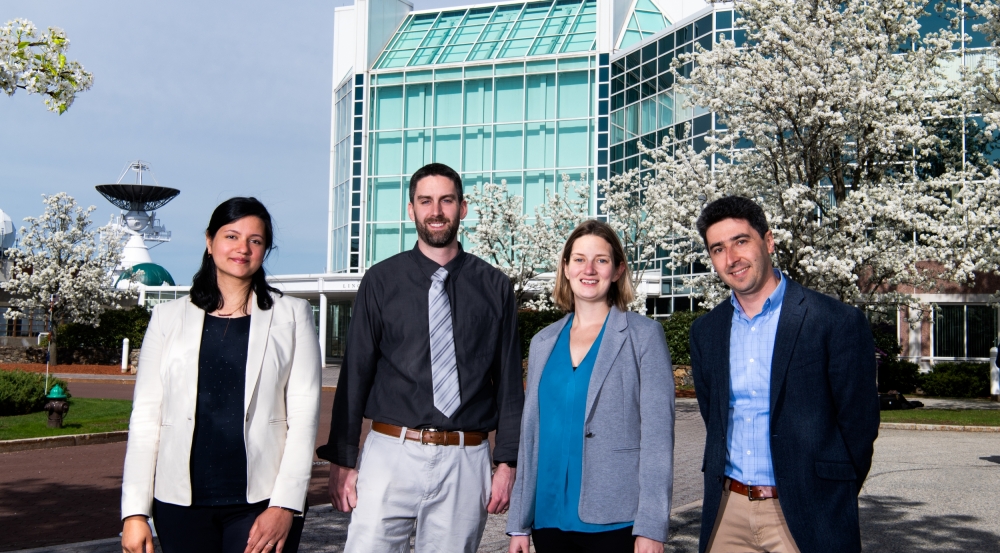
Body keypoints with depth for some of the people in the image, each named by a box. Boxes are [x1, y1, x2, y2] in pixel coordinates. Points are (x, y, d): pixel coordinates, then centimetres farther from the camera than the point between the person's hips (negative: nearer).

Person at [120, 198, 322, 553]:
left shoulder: (292, 316, 4)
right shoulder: (169, 317, 8)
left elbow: (304, 415, -2)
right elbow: (146, 417, 5)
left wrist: (284, 505, -9)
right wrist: (134, 512, -1)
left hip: (261, 499, -1)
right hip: (181, 500, 2)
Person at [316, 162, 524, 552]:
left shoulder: (494, 286, 7)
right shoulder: (381, 281, 4)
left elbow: (509, 381, 7)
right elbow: (354, 373, 3)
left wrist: (506, 462, 2)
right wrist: (341, 460, 0)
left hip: (466, 461, 1)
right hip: (392, 451, -1)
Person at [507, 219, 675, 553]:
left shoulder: (643, 335, -2)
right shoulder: (543, 342, 10)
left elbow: (657, 433, -7)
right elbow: (530, 432, 12)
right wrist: (518, 523, 9)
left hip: (615, 523, -4)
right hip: (549, 518, 4)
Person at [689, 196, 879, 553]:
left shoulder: (837, 322, -9)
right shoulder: (705, 332, 7)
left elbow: (860, 424, -6)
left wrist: (830, 504, 1)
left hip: (803, 516, -4)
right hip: (727, 511, 4)